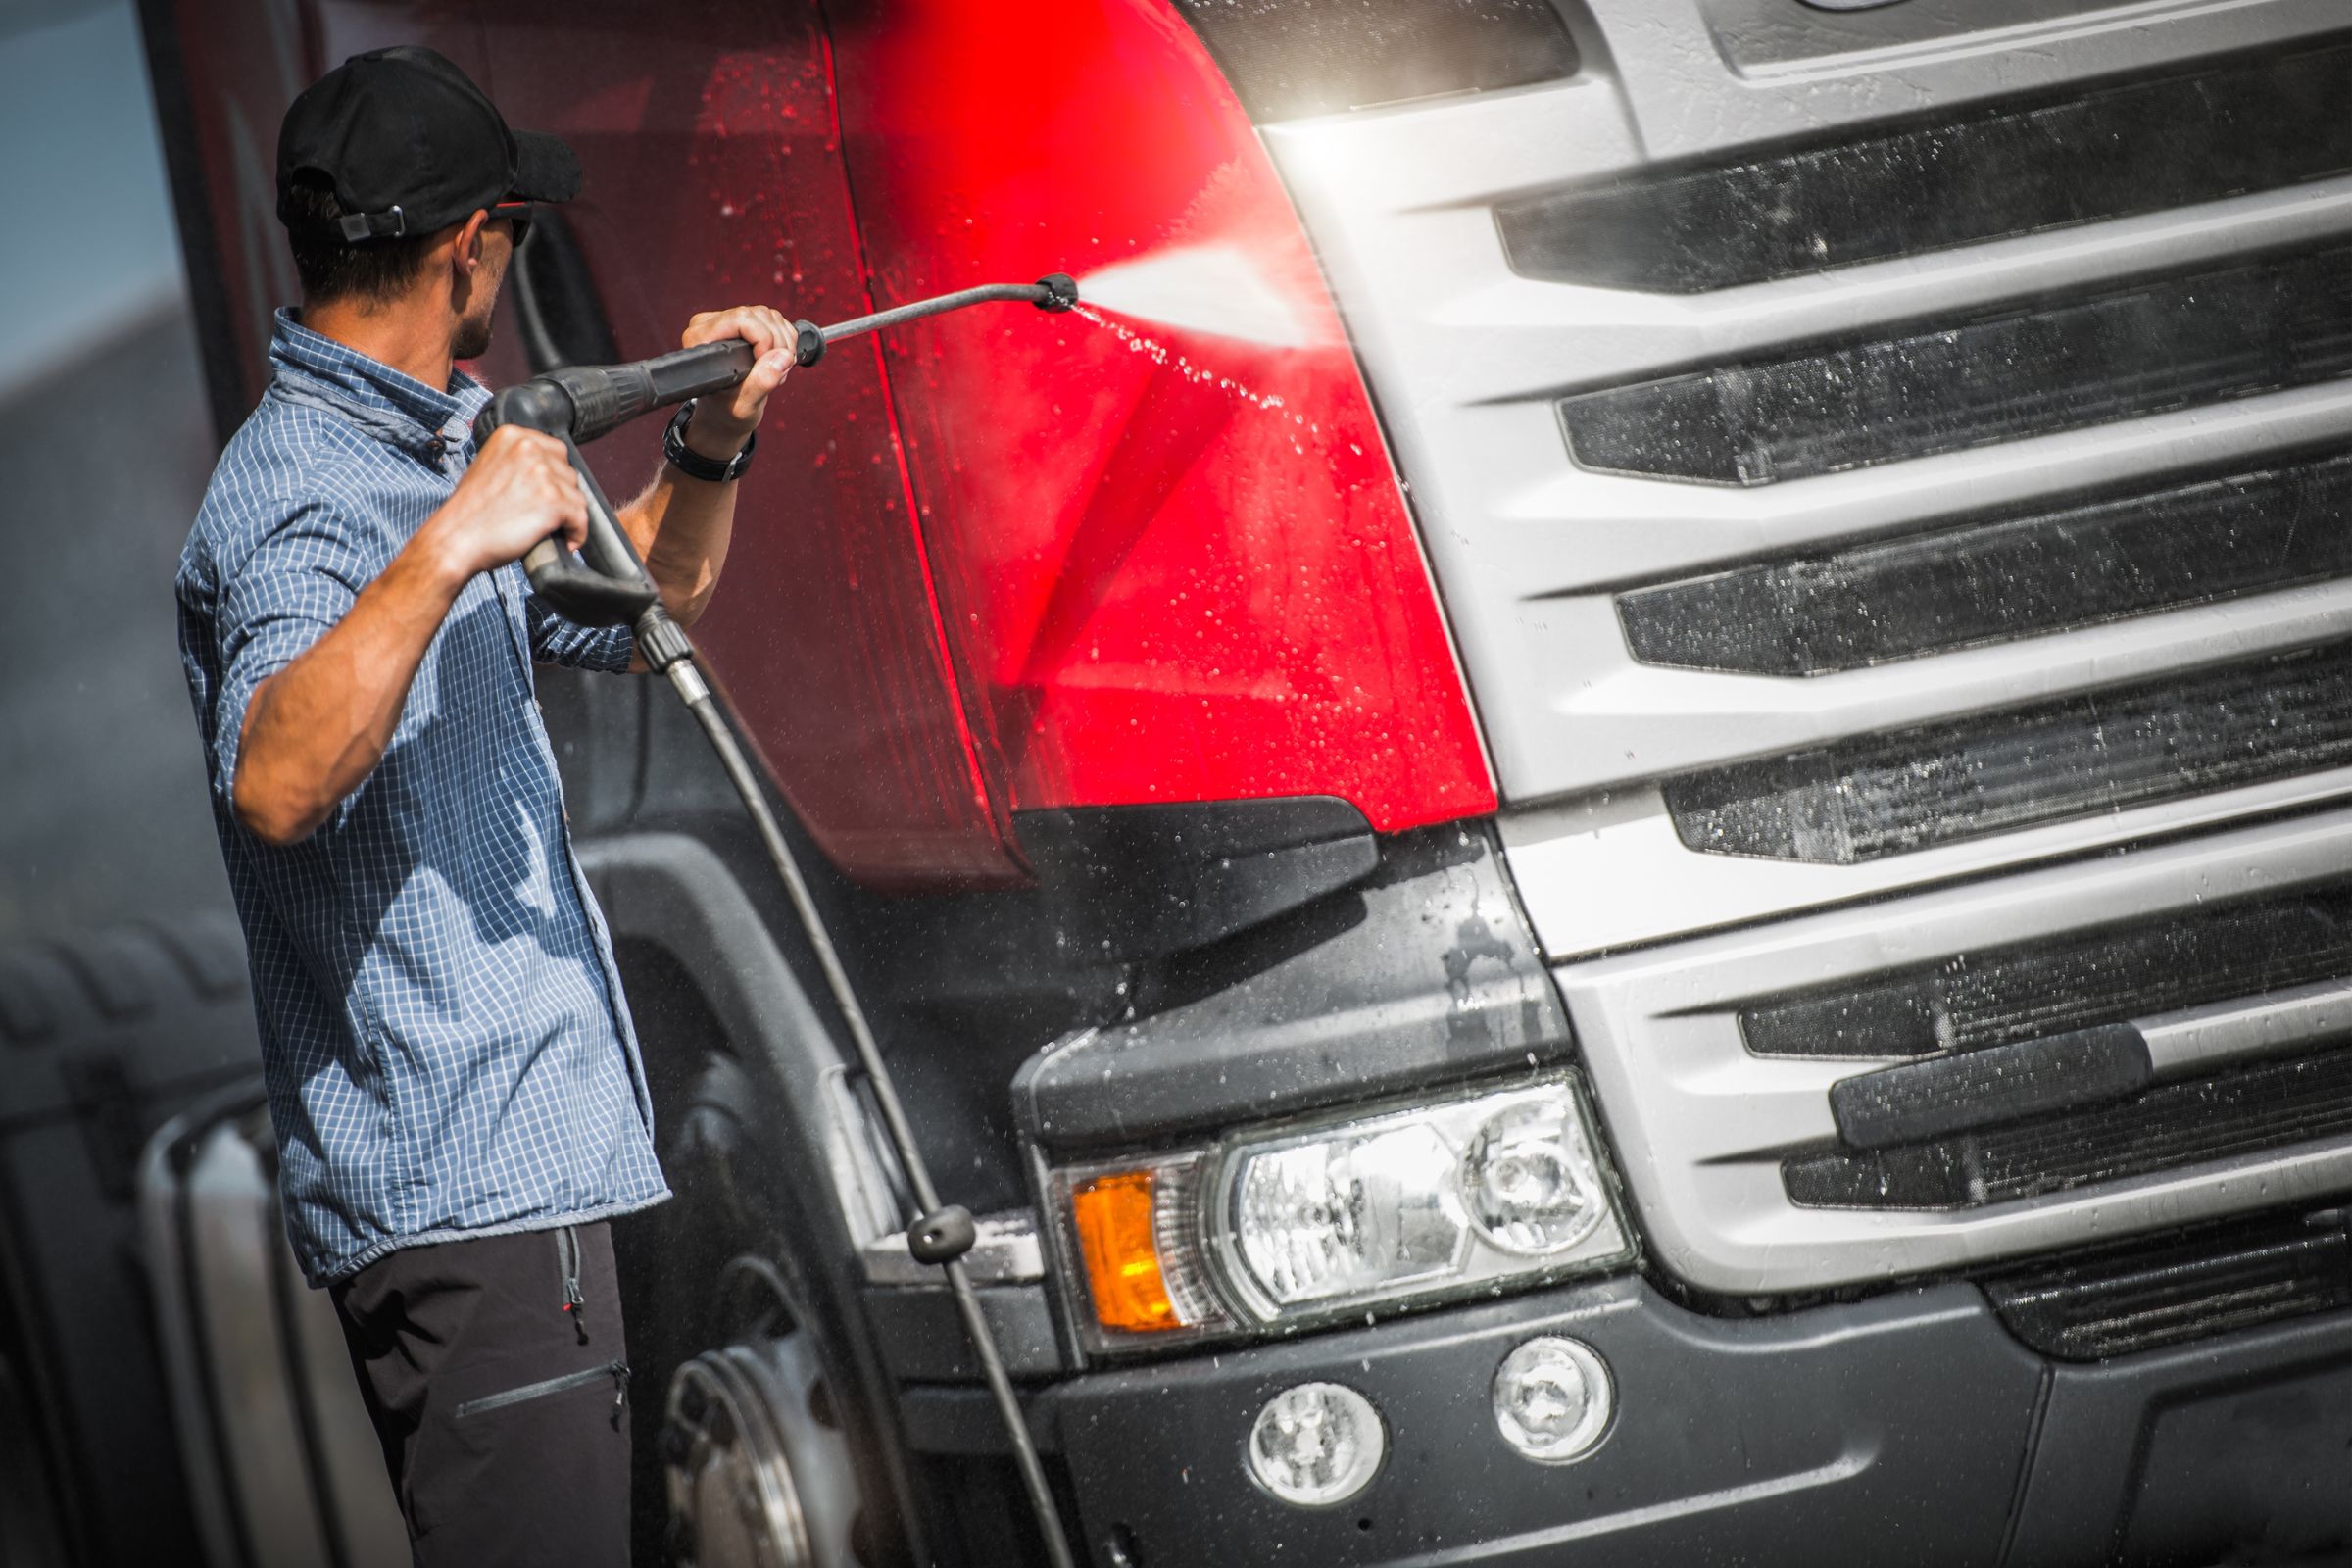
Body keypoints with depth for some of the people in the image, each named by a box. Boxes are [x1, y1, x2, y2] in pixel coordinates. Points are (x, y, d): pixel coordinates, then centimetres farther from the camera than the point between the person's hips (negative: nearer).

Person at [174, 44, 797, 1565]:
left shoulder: (424, 451, 17)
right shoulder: (305, 498, -16)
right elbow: (276, 786, -34)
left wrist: (708, 451, 14)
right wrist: (448, 545, -38)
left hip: (520, 1160, 11)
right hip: (464, 1191, -11)